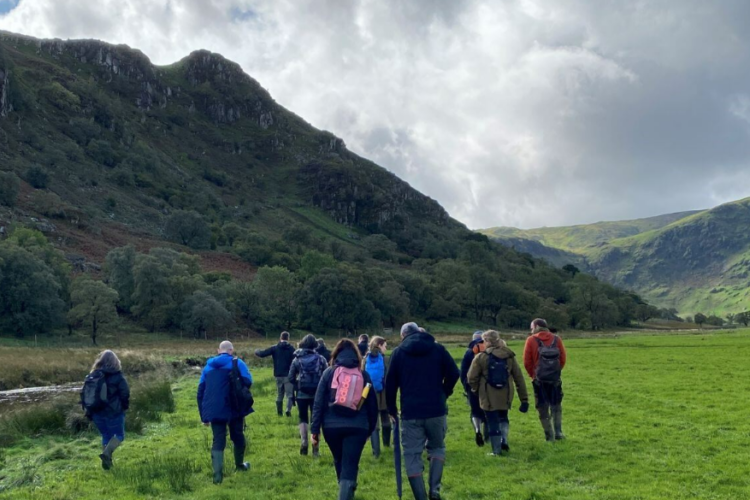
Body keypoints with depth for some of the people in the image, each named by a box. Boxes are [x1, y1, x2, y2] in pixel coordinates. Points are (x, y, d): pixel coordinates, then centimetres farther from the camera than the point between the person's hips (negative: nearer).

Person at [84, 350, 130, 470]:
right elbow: (125, 395, -10)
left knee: (106, 436, 19)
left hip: (97, 413, 4)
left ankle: (107, 461, 17)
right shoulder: (118, 377, -10)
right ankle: (107, 453, -13)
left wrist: (89, 410, 14)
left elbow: (84, 394, 6)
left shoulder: (91, 377, 3)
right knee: (119, 435, 9)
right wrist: (124, 408, 8)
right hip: (114, 413, -4)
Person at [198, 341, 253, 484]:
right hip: (234, 408, -2)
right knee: (238, 436, 20)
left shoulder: (208, 366, 13)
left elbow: (200, 391, 12)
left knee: (218, 441, 4)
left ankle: (217, 475, -11)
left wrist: (204, 416, 14)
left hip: (214, 411, 3)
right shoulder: (237, 363, -1)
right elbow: (247, 382, -14)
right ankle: (239, 464, 37)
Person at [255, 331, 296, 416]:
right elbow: (295, 360, -15)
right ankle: (288, 409, -21)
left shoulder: (274, 348, 0)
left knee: (279, 394, 16)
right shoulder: (291, 348, -5)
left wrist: (257, 351, 18)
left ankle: (279, 412, 19)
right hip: (288, 375, -3)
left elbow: (262, 354, -2)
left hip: (278, 375, 3)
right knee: (289, 394, -1)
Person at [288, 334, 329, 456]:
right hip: (317, 394, 0)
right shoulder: (321, 359, -2)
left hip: (302, 394, 0)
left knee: (303, 418, 15)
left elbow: (291, 378, -1)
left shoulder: (297, 359, -1)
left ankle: (304, 441, -2)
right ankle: (315, 448, 6)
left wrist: (298, 386, 12)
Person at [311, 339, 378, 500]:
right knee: (350, 466, 0)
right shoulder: (364, 375, 7)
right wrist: (370, 428, 18)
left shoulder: (329, 372, 3)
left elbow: (318, 402, -1)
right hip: (357, 427, -1)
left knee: (339, 462, 23)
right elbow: (372, 405, 9)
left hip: (332, 425, 1)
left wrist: (315, 429, 1)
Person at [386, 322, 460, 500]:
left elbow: (390, 384, 3)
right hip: (436, 410, 1)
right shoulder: (437, 348, 5)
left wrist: (392, 409, 13)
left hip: (410, 412, -1)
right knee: (437, 447, 19)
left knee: (412, 456, 6)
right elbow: (453, 374, 1)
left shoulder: (398, 352, 5)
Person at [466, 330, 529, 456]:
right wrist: (524, 399, 4)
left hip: (488, 397, -3)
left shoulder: (481, 357, -10)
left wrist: (476, 389, 13)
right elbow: (519, 378, 1)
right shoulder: (509, 356, 1)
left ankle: (497, 451, 11)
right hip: (505, 396, 3)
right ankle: (504, 441, 6)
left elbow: (471, 378, -9)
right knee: (503, 418, 25)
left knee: (493, 423, 8)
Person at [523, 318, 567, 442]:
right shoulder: (556, 339, 3)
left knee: (543, 409, 8)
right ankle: (558, 432, 9)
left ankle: (549, 436, 8)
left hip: (539, 380, -2)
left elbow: (527, 361, -5)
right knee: (556, 406, 17)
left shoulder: (531, 340, -5)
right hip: (555, 379, 2)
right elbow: (563, 358, 2)